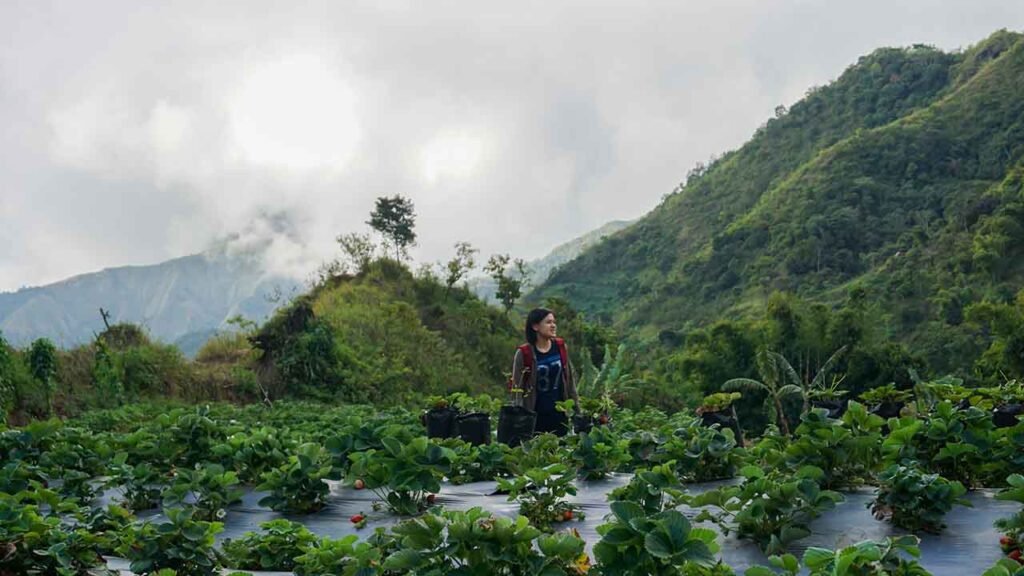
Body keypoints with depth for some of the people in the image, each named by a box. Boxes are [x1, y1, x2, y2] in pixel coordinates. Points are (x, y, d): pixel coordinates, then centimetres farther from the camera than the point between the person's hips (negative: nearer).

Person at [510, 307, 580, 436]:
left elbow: (570, 379, 10)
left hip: (560, 413, 3)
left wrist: (576, 408, 9)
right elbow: (517, 388, -5)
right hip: (535, 416, -3)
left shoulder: (561, 347, 3)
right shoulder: (524, 353, -8)